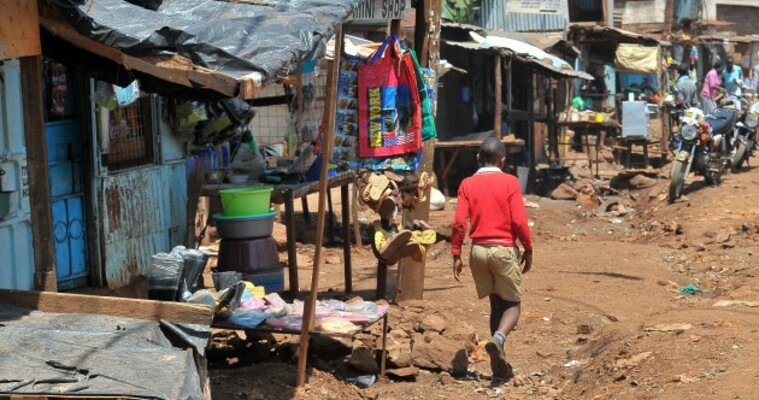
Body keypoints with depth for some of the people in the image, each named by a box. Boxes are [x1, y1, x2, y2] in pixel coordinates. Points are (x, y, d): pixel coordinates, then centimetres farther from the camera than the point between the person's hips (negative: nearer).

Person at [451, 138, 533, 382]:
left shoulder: (467, 184, 3)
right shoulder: (509, 182, -4)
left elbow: (459, 222, -4)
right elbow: (519, 221, -9)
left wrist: (456, 255, 2)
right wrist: (528, 250, 3)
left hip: (479, 250, 3)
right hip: (505, 249, -3)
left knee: (496, 303, 16)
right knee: (512, 304, 8)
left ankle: (500, 364, 17)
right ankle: (498, 338, -24)